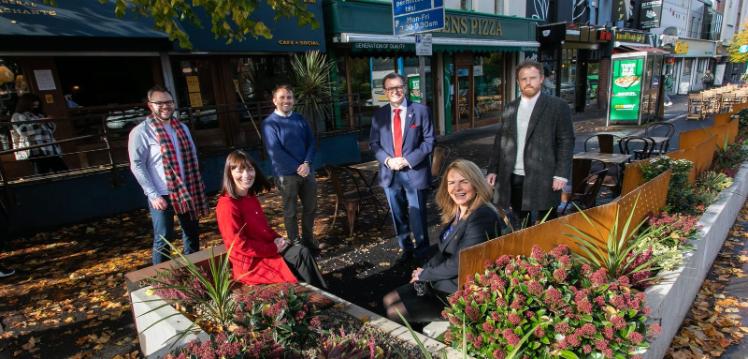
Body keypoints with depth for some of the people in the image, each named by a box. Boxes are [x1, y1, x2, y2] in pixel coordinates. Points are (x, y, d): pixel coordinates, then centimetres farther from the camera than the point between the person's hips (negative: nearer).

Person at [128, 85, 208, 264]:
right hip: (162, 196, -6)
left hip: (187, 192, 6)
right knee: (164, 239, 2)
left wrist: (197, 186, 11)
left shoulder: (182, 128, 10)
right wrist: (153, 195, -18)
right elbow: (137, 166, -12)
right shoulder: (141, 132, -9)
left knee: (192, 233, 16)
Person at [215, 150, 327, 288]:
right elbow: (240, 245, -21)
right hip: (250, 263, -8)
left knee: (302, 251, -11)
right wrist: (274, 249, -17)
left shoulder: (251, 197, 7)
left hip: (267, 249, 8)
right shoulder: (227, 206, -21)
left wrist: (277, 239, -2)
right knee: (300, 254, -16)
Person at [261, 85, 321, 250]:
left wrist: (307, 164, -12)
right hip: (286, 175, -5)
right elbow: (275, 152, -15)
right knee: (290, 211, 7)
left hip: (307, 171, 5)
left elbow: (311, 142, 4)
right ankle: (295, 242, 23)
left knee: (310, 207, 14)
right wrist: (297, 168, -15)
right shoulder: (269, 123, -9)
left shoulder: (300, 119, 7)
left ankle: (308, 237, 33)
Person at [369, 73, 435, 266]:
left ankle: (422, 253, 23)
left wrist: (407, 160, -15)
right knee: (398, 216, 13)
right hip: (389, 173, 3)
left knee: (417, 216, 6)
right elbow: (374, 143, 7)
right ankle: (406, 250, 31)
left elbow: (429, 141, -5)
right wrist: (387, 160, -11)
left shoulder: (420, 110, -2)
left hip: (414, 172, -3)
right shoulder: (379, 114, 6)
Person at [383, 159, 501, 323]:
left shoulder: (483, 217, -23)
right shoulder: (456, 213, 5)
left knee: (395, 313, -8)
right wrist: (424, 271, -5)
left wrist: (425, 274, -10)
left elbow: (459, 264, -24)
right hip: (444, 280, 9)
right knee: (388, 300, 9)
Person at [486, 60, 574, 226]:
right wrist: (493, 169, 7)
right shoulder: (510, 108, 11)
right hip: (513, 178, 4)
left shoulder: (557, 106, 0)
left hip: (543, 178, -3)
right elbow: (500, 140, 12)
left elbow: (566, 141, -4)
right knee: (519, 224, 13)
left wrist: (561, 174, -11)